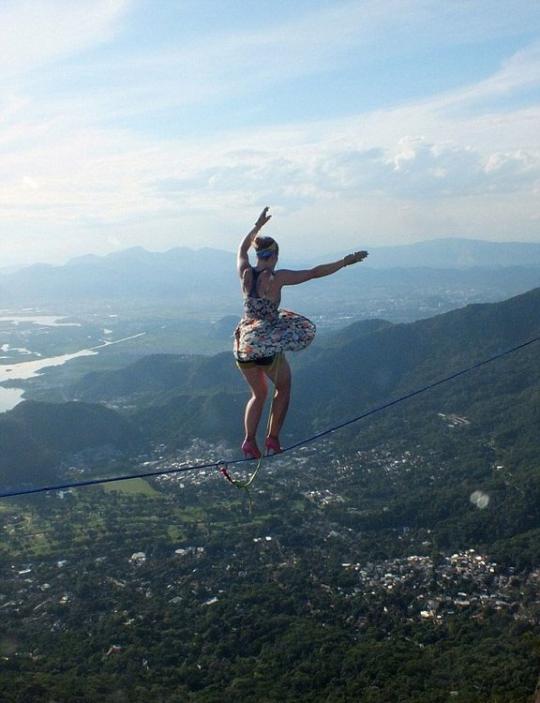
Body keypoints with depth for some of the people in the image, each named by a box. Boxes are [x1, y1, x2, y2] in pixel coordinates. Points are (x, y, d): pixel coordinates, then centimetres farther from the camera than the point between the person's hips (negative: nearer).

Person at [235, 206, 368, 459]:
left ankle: (249, 441, 7)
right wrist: (345, 261, -4)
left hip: (244, 345, 5)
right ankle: (272, 439, 14)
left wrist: (257, 226, 32)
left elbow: (242, 249, 22)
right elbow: (315, 272, -11)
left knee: (258, 393, 22)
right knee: (283, 388, 20)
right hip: (269, 345, -5)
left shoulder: (245, 274, 1)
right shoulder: (277, 278, -12)